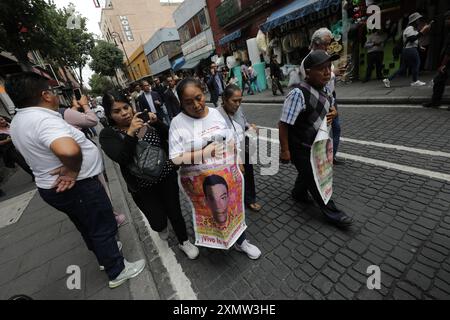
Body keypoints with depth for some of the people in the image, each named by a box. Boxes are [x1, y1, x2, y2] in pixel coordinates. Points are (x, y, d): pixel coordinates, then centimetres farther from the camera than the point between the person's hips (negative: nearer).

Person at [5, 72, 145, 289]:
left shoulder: (19, 121, 7)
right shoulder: (43, 119, -26)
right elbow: (69, 149, -45)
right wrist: (72, 171, -27)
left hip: (53, 187, 10)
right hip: (76, 187, -9)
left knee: (87, 225, 26)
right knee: (103, 227, 7)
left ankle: (105, 253, 48)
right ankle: (117, 272, 25)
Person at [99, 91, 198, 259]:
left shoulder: (144, 120, 0)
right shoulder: (108, 135, -7)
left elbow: (168, 137, -2)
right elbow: (121, 159, -22)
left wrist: (156, 122, -17)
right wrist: (131, 133, -29)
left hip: (167, 176, 2)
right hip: (142, 186, -1)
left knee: (174, 212, 7)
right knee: (158, 222, 3)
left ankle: (184, 241, 35)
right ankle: (162, 226, 43)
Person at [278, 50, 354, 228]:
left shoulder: (324, 89, 0)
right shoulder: (298, 94, -28)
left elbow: (331, 107, 18)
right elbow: (283, 124, -28)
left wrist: (333, 112, -6)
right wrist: (285, 150, -24)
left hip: (315, 144, 8)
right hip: (300, 148, -8)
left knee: (308, 172, 26)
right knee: (315, 179, 6)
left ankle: (299, 194, 52)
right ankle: (331, 212, 24)